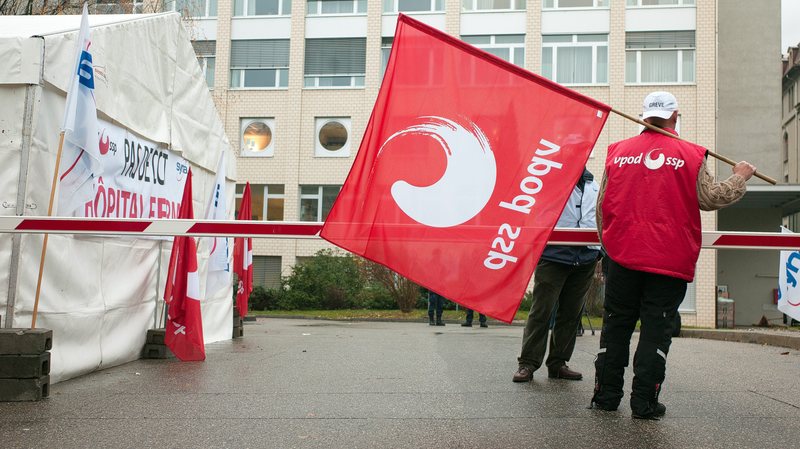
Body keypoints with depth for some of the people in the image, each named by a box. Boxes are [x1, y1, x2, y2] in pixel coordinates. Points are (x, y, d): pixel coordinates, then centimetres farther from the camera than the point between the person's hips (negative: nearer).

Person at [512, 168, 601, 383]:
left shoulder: (593, 186, 18)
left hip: (585, 258, 6)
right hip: (553, 257, -5)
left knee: (570, 313, 9)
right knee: (541, 311, -7)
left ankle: (558, 363, 17)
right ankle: (528, 363, -2)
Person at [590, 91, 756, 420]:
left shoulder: (618, 152, 4)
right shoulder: (690, 155, -3)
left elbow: (602, 205, 8)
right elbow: (711, 198, 1)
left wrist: (607, 243, 22)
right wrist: (740, 177, 19)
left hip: (623, 256, 2)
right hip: (670, 260, -2)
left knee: (616, 325, 11)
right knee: (656, 329, 4)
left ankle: (606, 395, 16)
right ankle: (644, 402, 5)